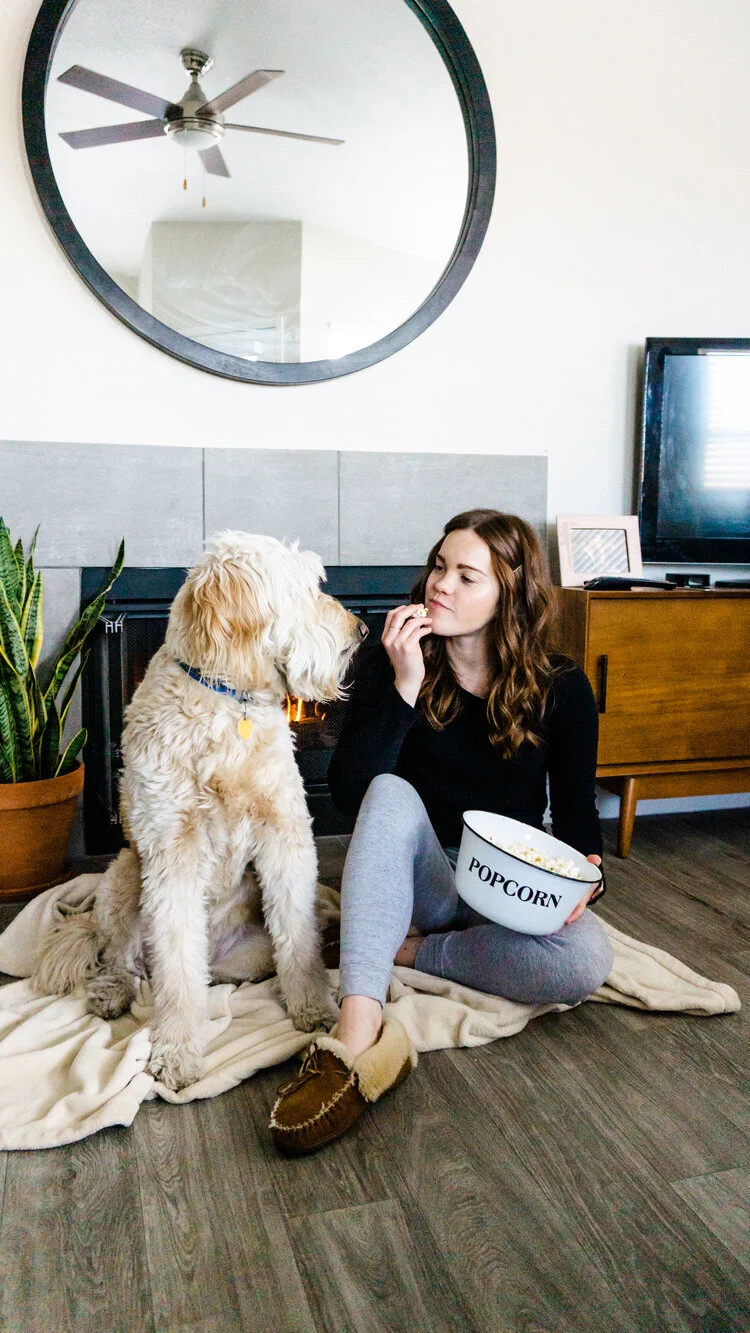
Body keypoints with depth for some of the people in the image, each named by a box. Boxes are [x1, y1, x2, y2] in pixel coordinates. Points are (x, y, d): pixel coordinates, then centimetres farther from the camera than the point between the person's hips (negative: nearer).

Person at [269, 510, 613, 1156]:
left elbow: (575, 804, 2)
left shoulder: (560, 686, -6)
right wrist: (404, 687, -27)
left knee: (588, 960, -31)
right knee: (391, 791, -34)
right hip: (423, 877, 0)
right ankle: (360, 1035, -46)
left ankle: (404, 950, -14)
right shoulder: (393, 665, -8)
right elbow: (347, 791, -18)